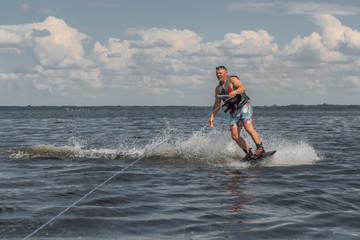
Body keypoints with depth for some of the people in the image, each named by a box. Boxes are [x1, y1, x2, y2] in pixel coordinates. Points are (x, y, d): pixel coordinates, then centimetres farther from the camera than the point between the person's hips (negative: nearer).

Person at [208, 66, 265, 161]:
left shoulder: (232, 80, -4)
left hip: (244, 106, -7)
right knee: (235, 136, -4)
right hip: (234, 112, 7)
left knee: (248, 128, -24)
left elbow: (242, 88, -21)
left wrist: (234, 92, -40)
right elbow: (217, 104, 20)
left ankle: (260, 149, -26)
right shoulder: (218, 88, 15)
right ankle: (249, 153, 4)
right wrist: (212, 116, 12)